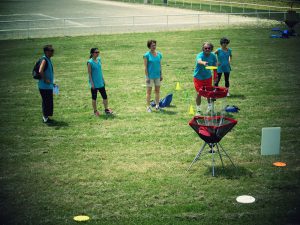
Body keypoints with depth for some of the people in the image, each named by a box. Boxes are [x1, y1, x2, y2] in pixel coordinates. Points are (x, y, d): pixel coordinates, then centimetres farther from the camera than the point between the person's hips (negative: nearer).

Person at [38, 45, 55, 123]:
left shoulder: (48, 59, 13)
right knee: (46, 101, -4)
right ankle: (45, 118, 4)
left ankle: (46, 117, 24)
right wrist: (45, 80, -23)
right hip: (45, 86, -10)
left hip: (49, 85, 10)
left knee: (49, 102, 15)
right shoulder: (44, 60, -18)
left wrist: (51, 82, 22)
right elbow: (40, 71, -32)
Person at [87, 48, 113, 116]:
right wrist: (92, 83, -15)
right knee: (94, 98, 7)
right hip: (94, 83, -6)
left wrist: (103, 80, 14)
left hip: (100, 82, 6)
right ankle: (95, 111, 19)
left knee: (105, 96, 7)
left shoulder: (99, 59, 5)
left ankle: (106, 109, 20)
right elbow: (89, 73, -13)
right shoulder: (90, 62, -14)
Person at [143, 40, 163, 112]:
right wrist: (147, 77, -12)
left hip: (157, 76, 5)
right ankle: (148, 107, 7)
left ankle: (157, 105, 20)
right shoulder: (147, 55, -7)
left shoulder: (159, 54, 7)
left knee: (157, 91, 10)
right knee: (149, 91, 1)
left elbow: (160, 65, 13)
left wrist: (161, 75, 9)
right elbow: (145, 67, -8)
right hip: (150, 76, -5)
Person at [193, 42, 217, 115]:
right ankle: (198, 110, 13)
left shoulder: (213, 56, -9)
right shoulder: (200, 55, -25)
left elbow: (214, 66, 7)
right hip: (198, 77, -4)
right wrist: (203, 63, -72)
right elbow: (199, 61, -49)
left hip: (208, 77, 4)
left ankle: (210, 107, 36)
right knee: (199, 93, -3)